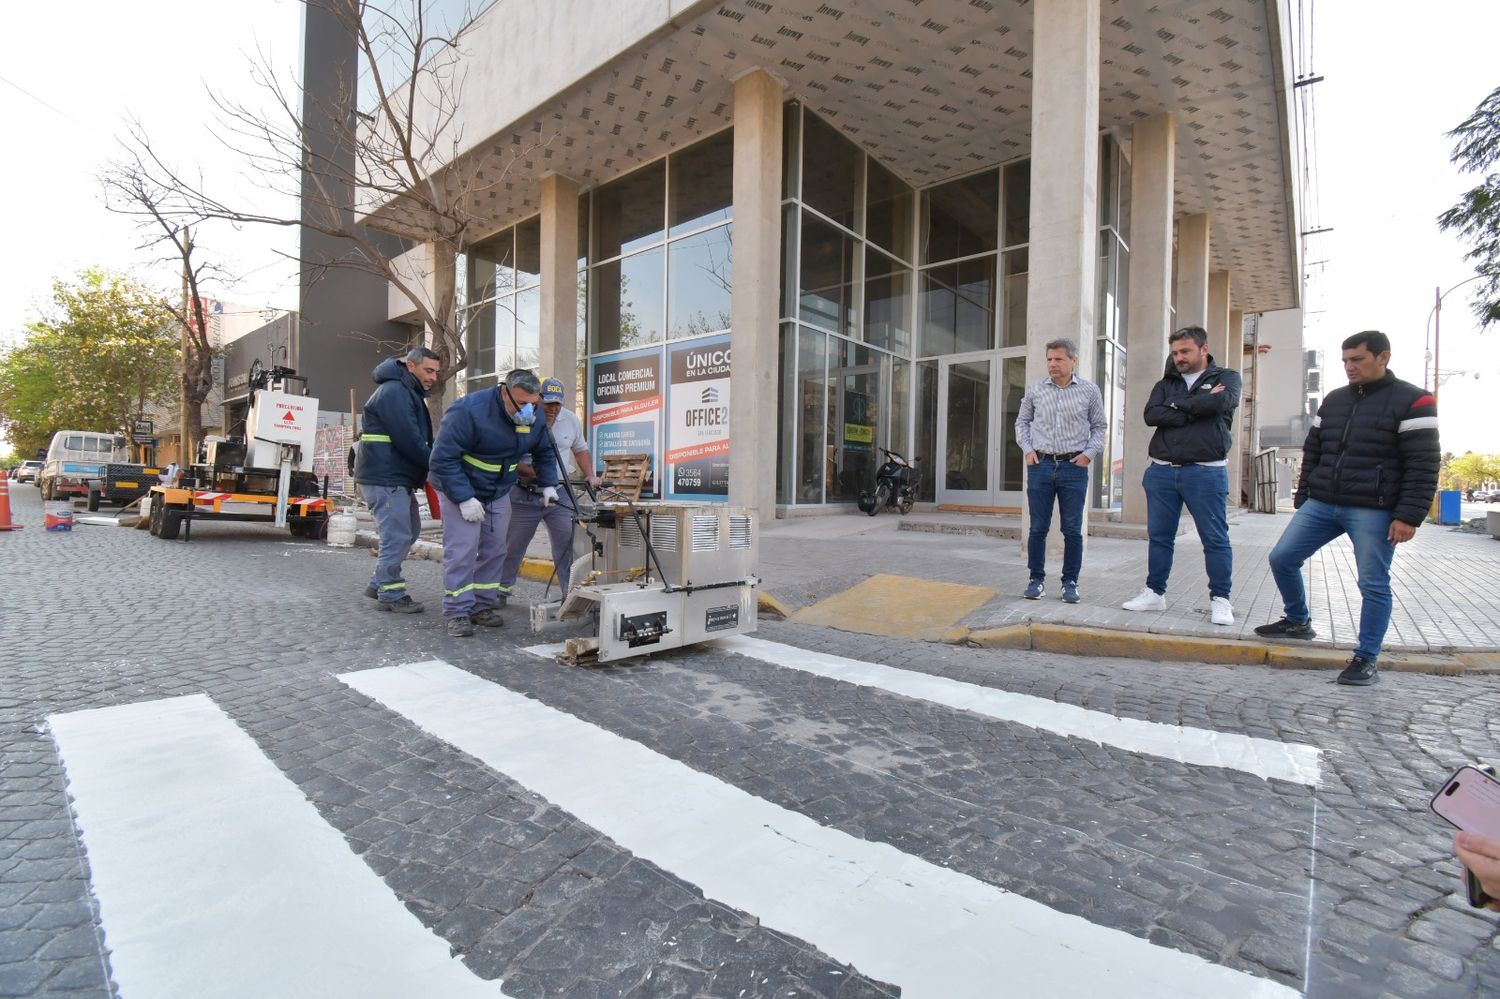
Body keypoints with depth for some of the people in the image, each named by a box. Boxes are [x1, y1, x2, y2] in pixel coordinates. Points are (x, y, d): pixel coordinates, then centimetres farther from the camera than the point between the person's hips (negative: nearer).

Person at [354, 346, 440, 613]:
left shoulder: (410, 393, 19)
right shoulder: (393, 392, -14)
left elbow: (421, 440, 16)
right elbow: (409, 441, -21)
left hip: (398, 478, 11)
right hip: (384, 479, -10)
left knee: (409, 529, 15)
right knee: (397, 535, -7)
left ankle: (378, 584, 25)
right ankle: (390, 594, 5)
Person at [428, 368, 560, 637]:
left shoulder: (534, 417, -8)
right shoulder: (468, 411, -28)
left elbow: (544, 452, 10)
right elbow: (443, 458, -26)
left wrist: (548, 485, -2)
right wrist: (464, 499, -28)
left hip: (498, 493, 6)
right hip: (461, 489, -6)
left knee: (495, 550, 8)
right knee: (461, 551, -10)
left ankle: (483, 605, 20)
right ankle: (457, 612, 1)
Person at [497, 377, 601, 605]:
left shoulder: (571, 419, 3)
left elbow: (580, 449, 17)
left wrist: (590, 475, 5)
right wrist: (536, 473, -24)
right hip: (524, 496, -2)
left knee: (567, 545, -3)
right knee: (513, 546, 11)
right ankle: (501, 590, 29)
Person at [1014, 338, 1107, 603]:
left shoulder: (1090, 390, 3)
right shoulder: (1035, 389, 5)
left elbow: (1099, 426, 11)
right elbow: (1022, 422, 15)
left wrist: (1089, 453, -2)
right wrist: (1027, 448, 2)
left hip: (1074, 467, -1)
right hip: (1040, 465, 1)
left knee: (1072, 530, 4)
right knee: (1038, 528, 4)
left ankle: (1070, 582, 16)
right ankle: (1037, 579, 15)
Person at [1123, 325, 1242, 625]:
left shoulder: (1226, 377, 7)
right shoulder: (1165, 384, 14)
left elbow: (1222, 401, -16)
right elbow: (1151, 415, -5)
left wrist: (1178, 406, -5)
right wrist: (1196, 410, -12)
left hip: (1206, 471, -3)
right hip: (1162, 471, 4)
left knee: (1215, 539, 0)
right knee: (1159, 536, 8)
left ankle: (1220, 600, 10)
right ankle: (1155, 593, 17)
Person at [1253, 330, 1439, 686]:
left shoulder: (1412, 401, -4)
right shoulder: (1333, 400, 13)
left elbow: (1424, 465, -9)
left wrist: (1408, 516, -15)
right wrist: (1303, 500, 14)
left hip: (1373, 512, -6)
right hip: (1321, 506, 6)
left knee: (1374, 585, 0)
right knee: (1281, 558, 3)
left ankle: (1367, 659, 11)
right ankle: (1298, 621, 24)